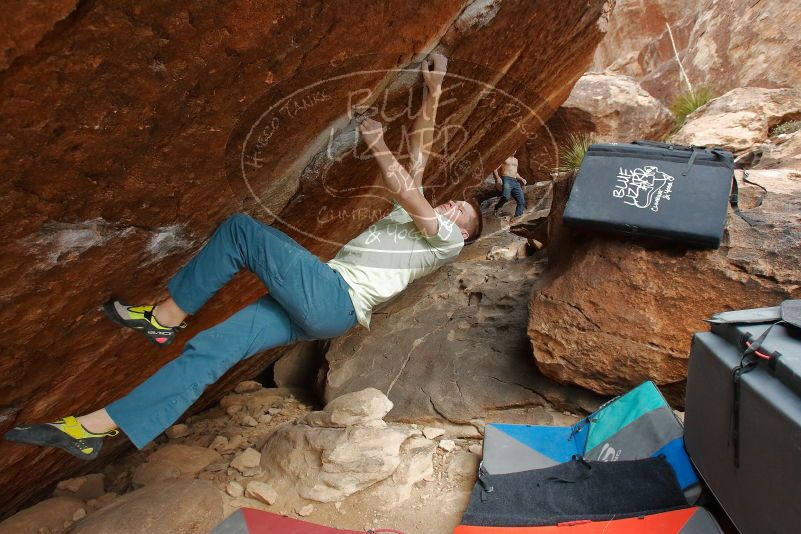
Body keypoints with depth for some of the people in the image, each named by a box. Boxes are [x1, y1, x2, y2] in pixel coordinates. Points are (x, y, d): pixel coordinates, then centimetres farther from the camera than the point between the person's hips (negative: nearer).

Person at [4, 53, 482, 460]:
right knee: (207, 351, -3)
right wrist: (433, 92, 28)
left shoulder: (448, 241, 9)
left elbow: (406, 189, -8)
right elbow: (420, 153, 29)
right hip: (316, 307, 7)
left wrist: (377, 143, -1)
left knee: (241, 229, -14)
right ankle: (91, 429, -1)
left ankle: (165, 317, -3)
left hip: (335, 299, -7)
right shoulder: (408, 215, 30)